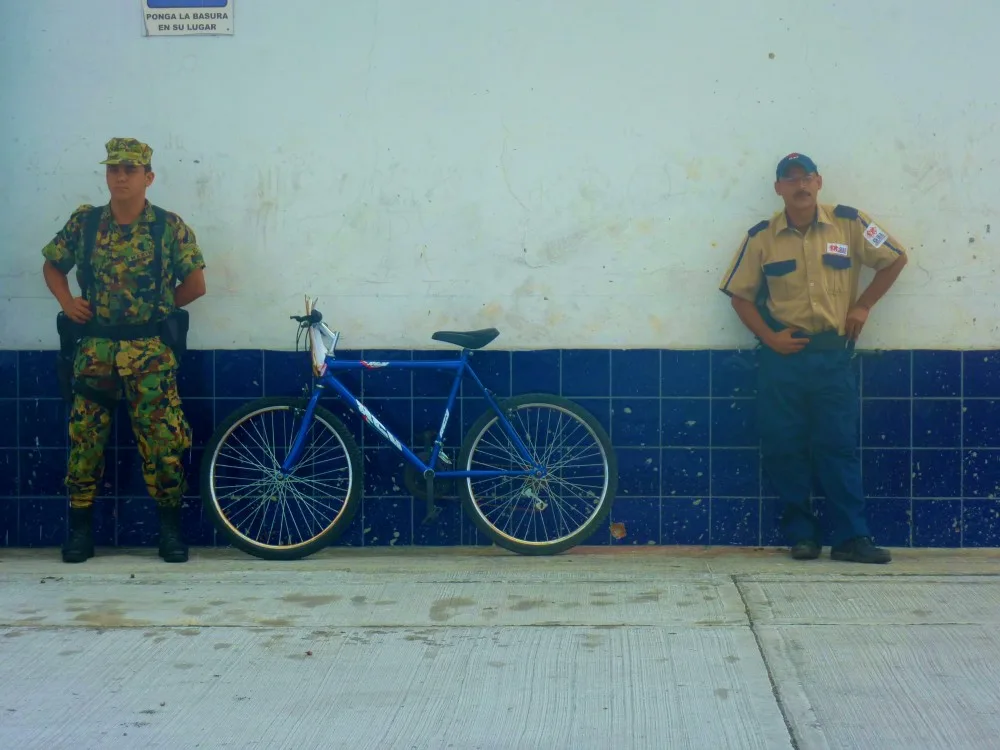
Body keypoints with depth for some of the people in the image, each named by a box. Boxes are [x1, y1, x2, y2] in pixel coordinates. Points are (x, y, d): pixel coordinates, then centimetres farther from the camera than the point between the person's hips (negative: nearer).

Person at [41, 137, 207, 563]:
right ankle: (80, 529, 15)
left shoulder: (170, 227, 0)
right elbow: (52, 265, 19)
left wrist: (158, 309, 6)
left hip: (150, 350, -2)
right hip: (94, 348, 2)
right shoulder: (83, 222, 6)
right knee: (85, 438, 3)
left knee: (162, 440, -4)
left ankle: (171, 529, 9)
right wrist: (67, 303, 3)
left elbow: (195, 284, 5)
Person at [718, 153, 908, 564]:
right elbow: (740, 295, 6)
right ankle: (801, 535, 13)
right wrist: (769, 337, -6)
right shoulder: (761, 237, 0)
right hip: (782, 356, 1)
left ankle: (850, 537, 4)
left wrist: (862, 305, 3)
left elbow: (896, 258, 9)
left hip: (833, 354, -1)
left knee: (838, 445, -1)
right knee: (784, 448, 2)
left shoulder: (849, 223, -1)